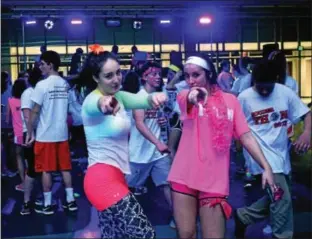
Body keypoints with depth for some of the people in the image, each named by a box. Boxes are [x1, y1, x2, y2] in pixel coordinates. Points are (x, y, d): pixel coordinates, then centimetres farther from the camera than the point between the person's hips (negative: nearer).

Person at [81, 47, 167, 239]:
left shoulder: (118, 97, 10)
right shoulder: (91, 100, -14)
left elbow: (140, 100, -9)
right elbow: (97, 104, -39)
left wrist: (154, 97, -34)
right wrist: (104, 103, -64)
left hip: (114, 176, 9)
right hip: (103, 179, -9)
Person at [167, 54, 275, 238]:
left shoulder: (230, 99, 6)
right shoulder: (184, 96, 2)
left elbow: (246, 136, 3)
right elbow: (188, 100, -23)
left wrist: (266, 166, -7)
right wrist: (194, 97, -47)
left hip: (215, 179, 0)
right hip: (184, 176, 0)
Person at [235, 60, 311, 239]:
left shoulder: (285, 92, 0)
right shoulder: (245, 97, -7)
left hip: (281, 154, 5)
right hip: (262, 155, -5)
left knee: (277, 198, 14)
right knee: (282, 199, -9)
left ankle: (243, 216, 31)